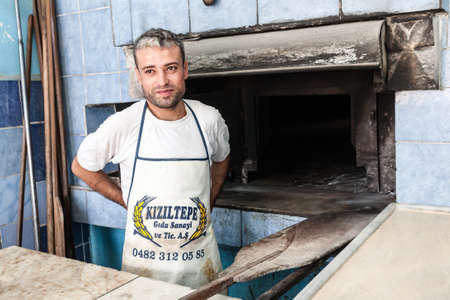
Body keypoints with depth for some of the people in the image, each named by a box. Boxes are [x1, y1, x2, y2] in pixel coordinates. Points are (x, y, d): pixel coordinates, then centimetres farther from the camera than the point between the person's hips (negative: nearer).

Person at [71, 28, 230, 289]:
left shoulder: (209, 119, -7)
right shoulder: (121, 125, -15)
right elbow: (81, 167, 3)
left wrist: (207, 204, 7)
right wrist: (128, 202, 0)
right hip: (144, 260, -2)